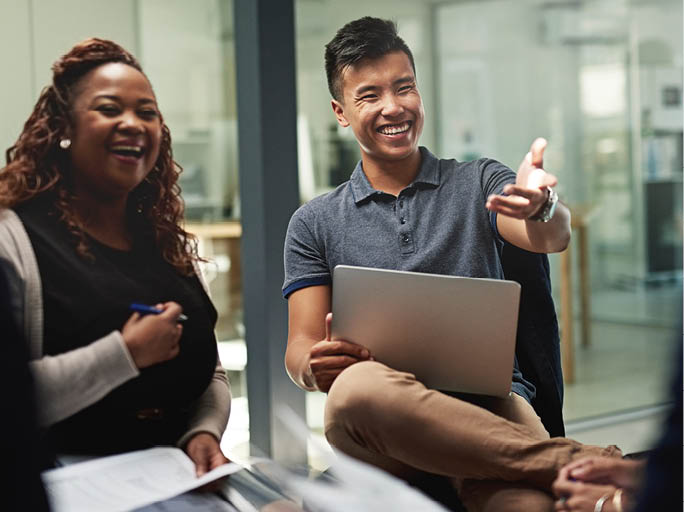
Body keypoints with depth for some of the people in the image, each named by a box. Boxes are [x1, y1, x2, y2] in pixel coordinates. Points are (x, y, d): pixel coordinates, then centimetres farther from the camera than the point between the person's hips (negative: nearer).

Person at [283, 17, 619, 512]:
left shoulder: (479, 182, 15)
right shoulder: (315, 224, 16)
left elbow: (553, 238, -4)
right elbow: (301, 345, 10)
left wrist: (541, 207, -30)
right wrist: (316, 368, -16)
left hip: (487, 399, -2)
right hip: (383, 417, 3)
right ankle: (588, 463, -31)